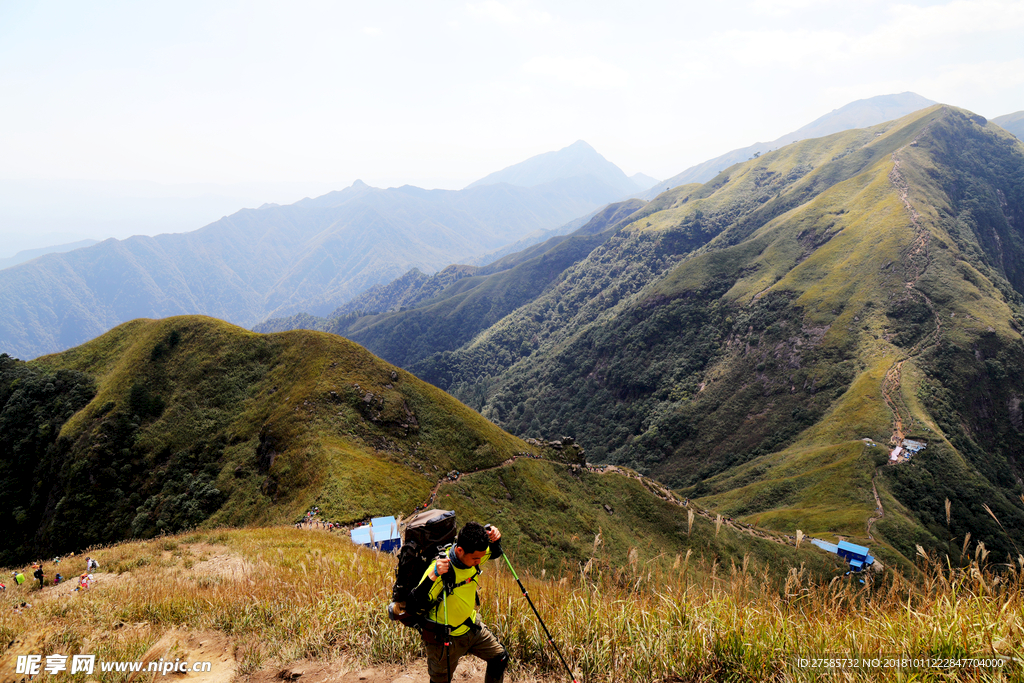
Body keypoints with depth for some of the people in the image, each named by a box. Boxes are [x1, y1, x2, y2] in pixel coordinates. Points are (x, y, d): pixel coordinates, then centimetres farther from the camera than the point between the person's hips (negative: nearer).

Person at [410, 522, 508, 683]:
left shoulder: (472, 554, -13)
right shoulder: (440, 567, -33)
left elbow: (495, 553, 9)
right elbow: (417, 602, -37)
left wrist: (495, 539, -14)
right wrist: (433, 576, -52)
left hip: (472, 626, 6)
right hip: (445, 636, -6)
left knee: (500, 657, 14)